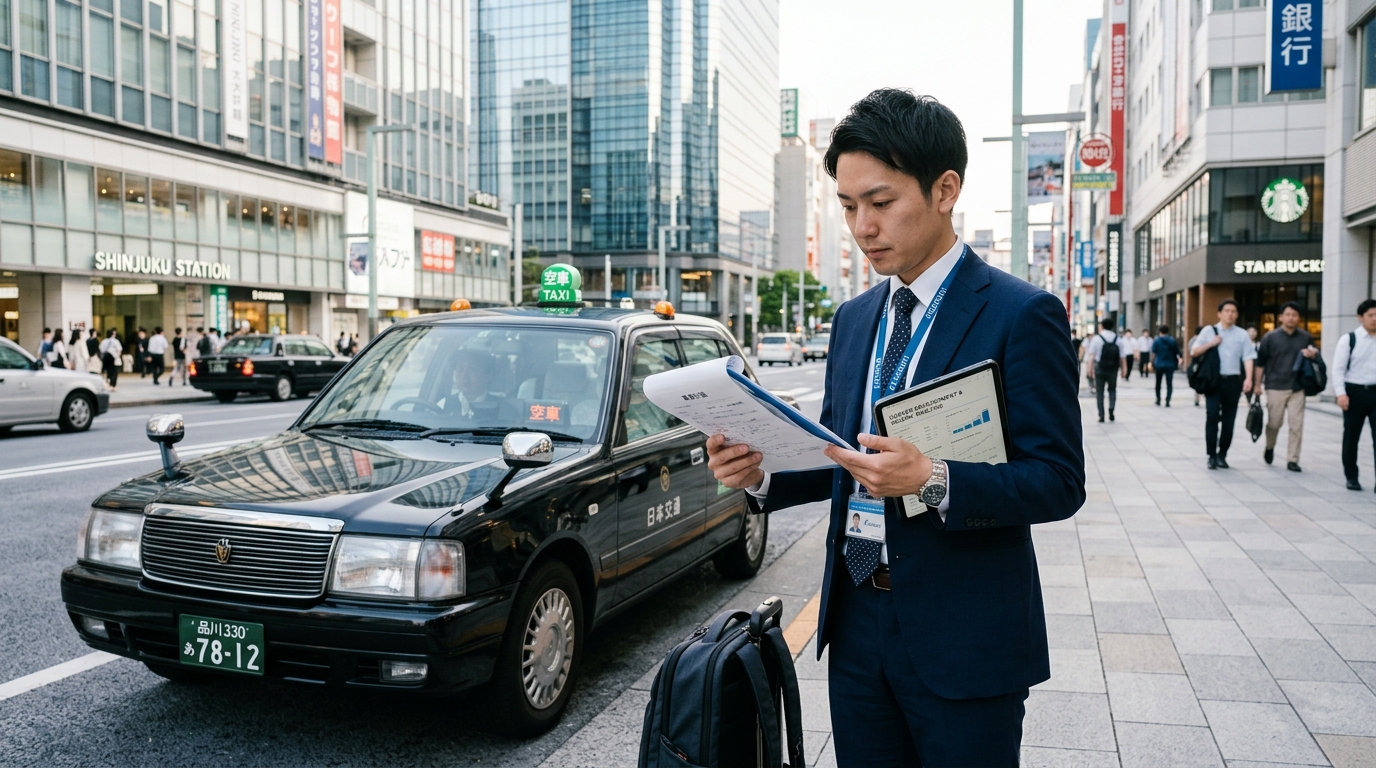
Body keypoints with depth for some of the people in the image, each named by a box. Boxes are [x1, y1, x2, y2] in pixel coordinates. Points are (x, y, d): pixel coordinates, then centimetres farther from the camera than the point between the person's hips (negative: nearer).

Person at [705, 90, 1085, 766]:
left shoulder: (1022, 315, -11)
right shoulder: (853, 318, 9)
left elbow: (1059, 481, -13)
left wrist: (932, 481, -28)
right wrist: (761, 475, -5)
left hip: (965, 641, -5)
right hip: (855, 624, 6)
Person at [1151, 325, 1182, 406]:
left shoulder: (1156, 341, -3)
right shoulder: (1172, 341, 3)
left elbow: (1153, 354, -6)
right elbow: (1178, 352, 4)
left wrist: (1152, 364, 1)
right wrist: (1180, 360, 19)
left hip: (1159, 365, -1)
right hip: (1170, 365, 1)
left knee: (1158, 383, 16)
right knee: (1169, 384, 0)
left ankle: (1158, 400, 20)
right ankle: (1167, 401, -12)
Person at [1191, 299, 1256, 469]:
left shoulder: (1242, 334, 7)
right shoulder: (1209, 331, 6)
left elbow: (1248, 358, -1)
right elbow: (1194, 351, 5)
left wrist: (1248, 379, -14)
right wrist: (1210, 344, -11)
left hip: (1233, 381, 1)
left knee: (1228, 420, 6)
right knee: (1212, 417, -7)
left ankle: (1222, 455, 16)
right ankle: (1212, 455, 1)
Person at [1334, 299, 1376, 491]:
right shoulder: (1349, 339, -4)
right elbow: (1338, 368, -7)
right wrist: (1341, 393, -17)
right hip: (1355, 391, -2)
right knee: (1351, 437, 10)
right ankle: (1351, 478, 23)